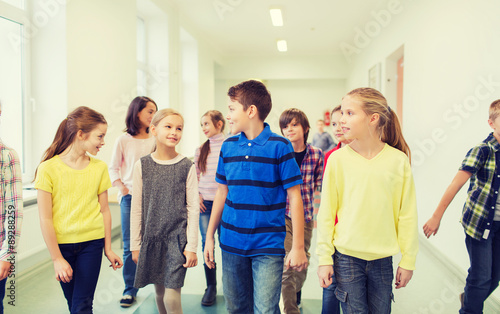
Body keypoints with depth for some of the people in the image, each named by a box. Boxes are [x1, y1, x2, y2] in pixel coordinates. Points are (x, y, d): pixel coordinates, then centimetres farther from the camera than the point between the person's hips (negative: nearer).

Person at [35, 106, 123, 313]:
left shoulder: (99, 167, 0)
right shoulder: (48, 168, -10)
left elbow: (104, 211, 6)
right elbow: (45, 219, -8)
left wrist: (108, 248, 8)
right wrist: (57, 258, -7)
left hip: (91, 243, 1)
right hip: (62, 244, -1)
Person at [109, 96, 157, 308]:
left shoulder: (155, 140, 4)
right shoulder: (123, 140, 2)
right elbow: (113, 168, 9)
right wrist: (122, 188, -4)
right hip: (130, 197, -1)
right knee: (129, 246, 4)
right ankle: (130, 289, 17)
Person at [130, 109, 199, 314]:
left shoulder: (187, 167, -5)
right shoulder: (142, 165, 0)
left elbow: (193, 209, -3)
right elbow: (137, 209, 4)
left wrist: (191, 247, -5)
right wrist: (135, 245, 5)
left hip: (177, 239, -2)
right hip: (151, 239, 2)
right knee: (159, 294, 14)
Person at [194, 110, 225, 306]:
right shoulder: (200, 150, 7)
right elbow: (194, 176, 14)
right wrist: (196, 195, 3)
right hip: (205, 202, 3)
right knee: (207, 244, 5)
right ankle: (211, 287, 19)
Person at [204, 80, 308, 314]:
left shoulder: (279, 146, -9)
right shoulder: (228, 146, 4)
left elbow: (294, 197, -8)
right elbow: (222, 193, 11)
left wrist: (298, 246, -9)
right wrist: (209, 236, 11)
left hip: (268, 245, -4)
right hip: (231, 243, 5)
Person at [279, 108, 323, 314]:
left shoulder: (316, 154, -1)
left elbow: (319, 188, 7)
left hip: (306, 216, 3)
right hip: (282, 215, -2)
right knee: (287, 267, -10)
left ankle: (295, 295, 45)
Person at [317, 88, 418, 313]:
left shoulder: (398, 160, -5)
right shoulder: (337, 159, -7)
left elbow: (407, 214, 0)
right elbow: (326, 212, -2)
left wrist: (408, 260, 4)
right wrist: (324, 258, -2)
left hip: (383, 258, 1)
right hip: (347, 257, -1)